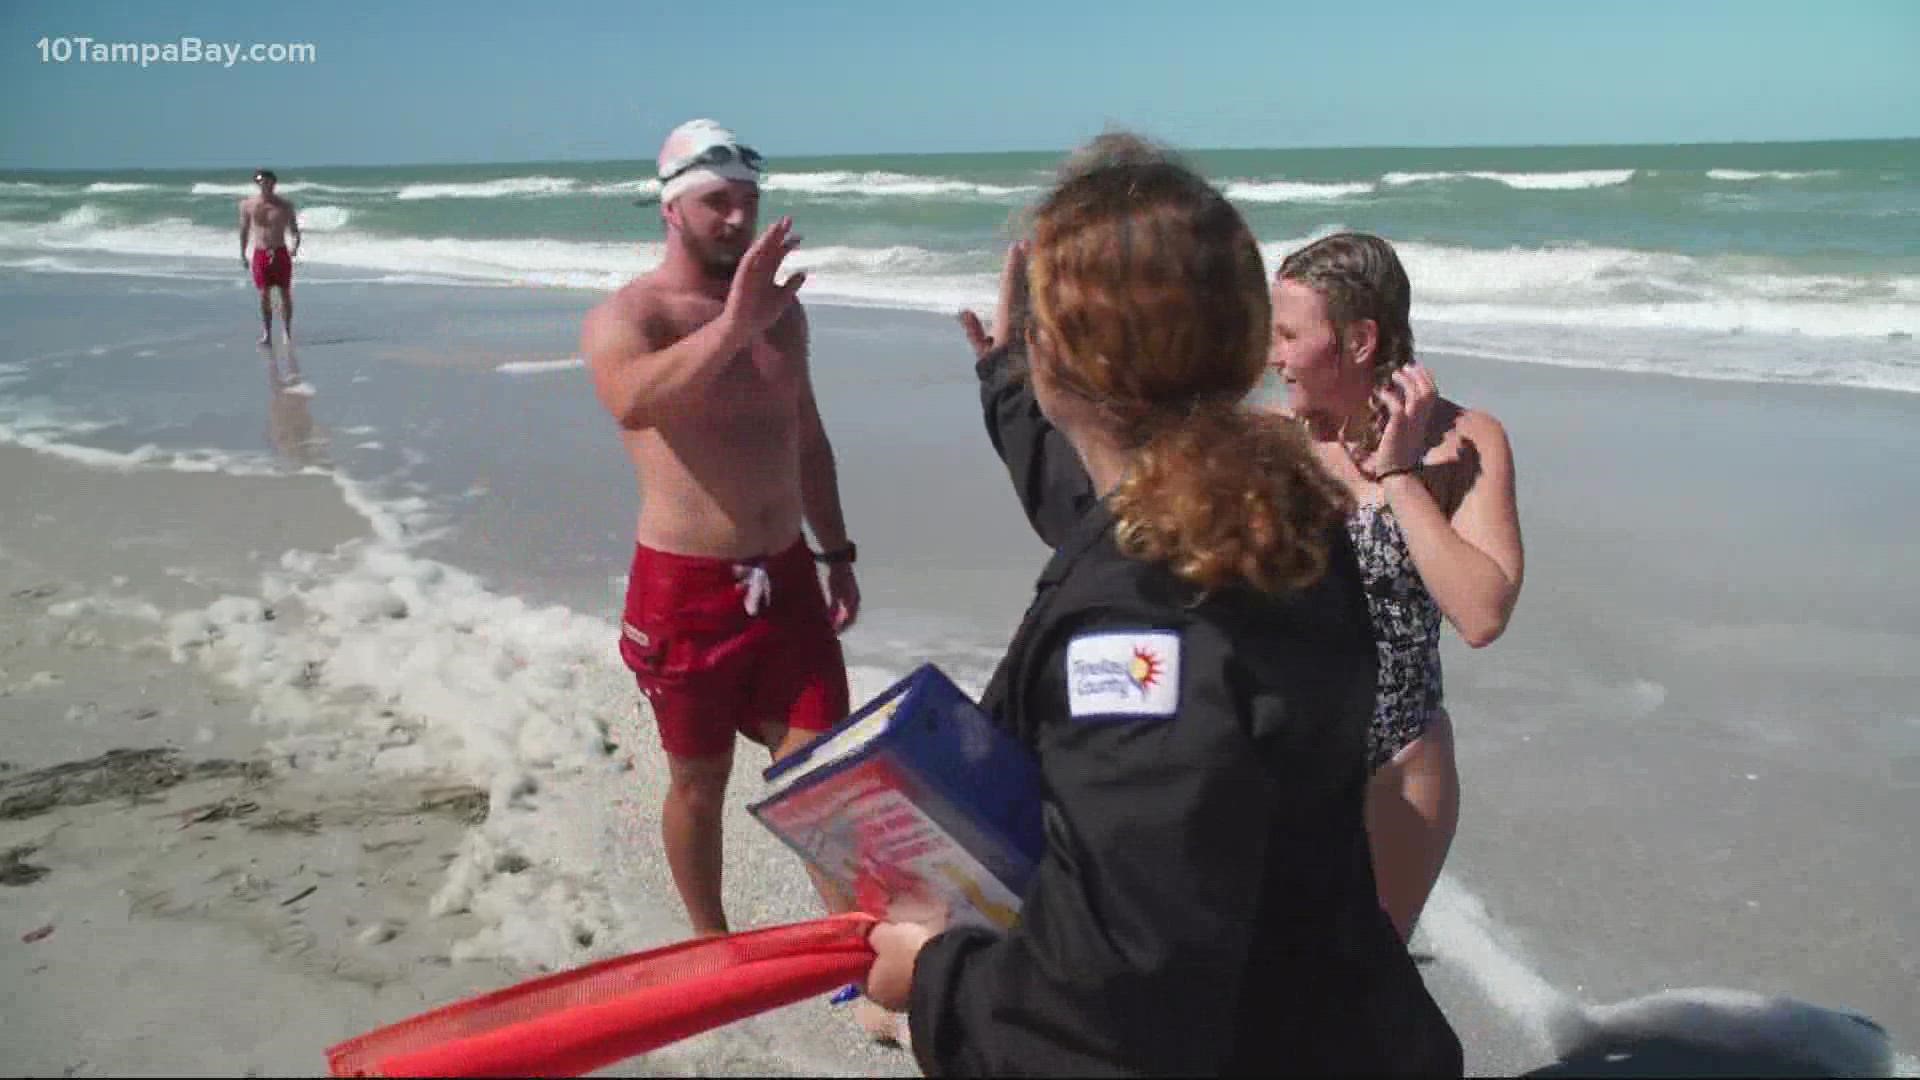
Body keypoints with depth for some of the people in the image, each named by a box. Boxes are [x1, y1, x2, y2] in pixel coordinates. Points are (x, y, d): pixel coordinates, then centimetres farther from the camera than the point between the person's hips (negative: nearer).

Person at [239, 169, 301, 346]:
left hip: (280, 253, -1)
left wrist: (295, 246, -17)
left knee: (285, 294, 2)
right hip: (260, 254, 1)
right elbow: (244, 230, 11)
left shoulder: (284, 206, -3)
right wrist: (242, 254, 11)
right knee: (264, 295, -1)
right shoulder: (248, 204, 1)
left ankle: (287, 332, 11)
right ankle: (266, 334, 5)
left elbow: (295, 230, 3)